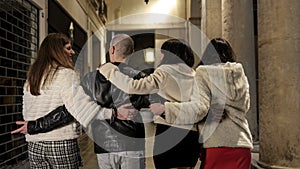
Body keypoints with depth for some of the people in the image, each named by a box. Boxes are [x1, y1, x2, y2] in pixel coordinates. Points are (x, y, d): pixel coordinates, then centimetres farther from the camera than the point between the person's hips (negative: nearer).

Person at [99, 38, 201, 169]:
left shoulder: (166, 71, -7)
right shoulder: (193, 75, 12)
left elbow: (133, 86, -17)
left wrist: (108, 70, -6)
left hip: (169, 131, -6)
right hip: (192, 134, 6)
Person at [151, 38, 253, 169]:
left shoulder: (204, 73, -5)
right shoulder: (241, 75, 10)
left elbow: (199, 109, -18)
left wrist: (165, 108, -14)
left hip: (216, 144, -4)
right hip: (243, 144, 5)